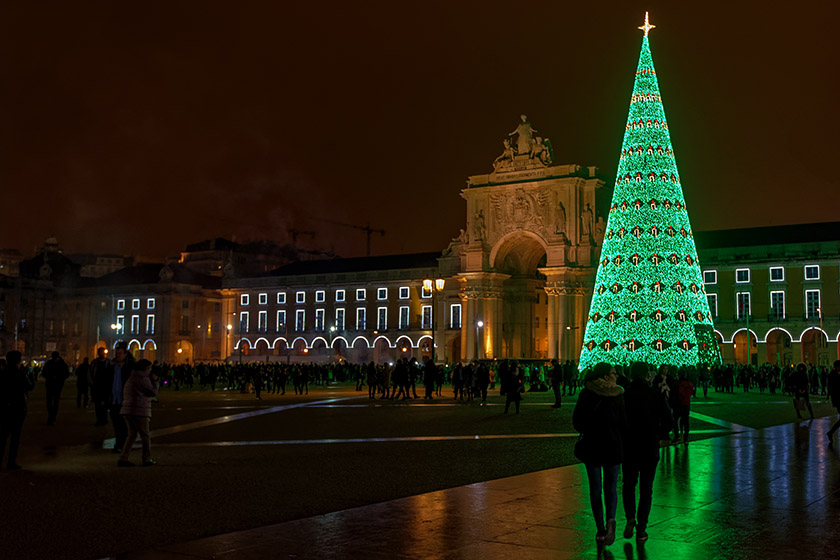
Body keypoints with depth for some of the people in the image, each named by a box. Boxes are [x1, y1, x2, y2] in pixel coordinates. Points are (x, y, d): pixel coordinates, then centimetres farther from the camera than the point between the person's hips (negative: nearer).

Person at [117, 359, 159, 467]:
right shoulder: (143, 379, -12)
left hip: (127, 409, 9)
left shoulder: (131, 378, 18)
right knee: (145, 435, 4)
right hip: (139, 410, -9)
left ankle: (123, 459, 5)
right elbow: (154, 392, -10)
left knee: (131, 435, 13)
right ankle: (147, 459, 12)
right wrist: (154, 381, 6)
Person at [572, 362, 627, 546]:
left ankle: (600, 529, 10)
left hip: (591, 445, 0)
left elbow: (577, 420, -4)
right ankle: (610, 519, -15)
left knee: (595, 488, 9)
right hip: (613, 445, 0)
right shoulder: (617, 395, -5)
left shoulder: (586, 394, -5)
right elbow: (623, 422, -3)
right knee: (611, 486, 10)